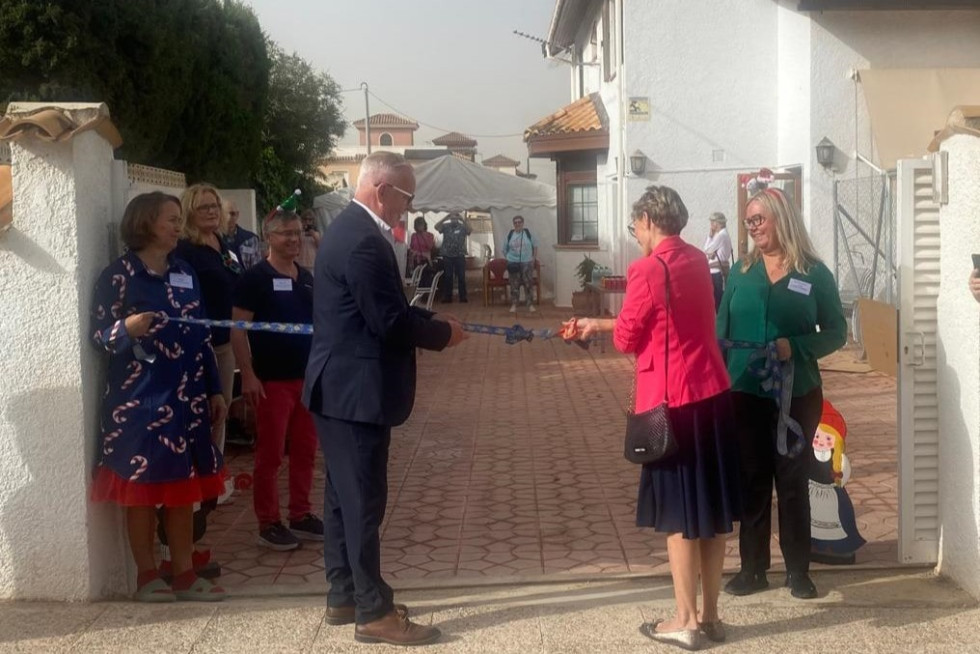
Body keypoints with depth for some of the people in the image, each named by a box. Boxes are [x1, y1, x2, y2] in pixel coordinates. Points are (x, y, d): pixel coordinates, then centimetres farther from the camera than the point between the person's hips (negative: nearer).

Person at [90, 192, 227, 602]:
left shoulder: (185, 273, 12)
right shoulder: (118, 275, -6)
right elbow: (99, 334, -7)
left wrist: (214, 390, 12)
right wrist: (126, 329, -28)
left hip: (186, 397, 6)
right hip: (138, 398, -5)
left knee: (184, 485, 7)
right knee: (142, 485, 1)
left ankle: (185, 573, 15)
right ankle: (147, 575, 12)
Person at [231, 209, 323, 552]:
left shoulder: (307, 278, 11)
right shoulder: (255, 277, -8)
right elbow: (238, 328, -11)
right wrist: (248, 375, -17)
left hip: (308, 376, 7)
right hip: (272, 379, -6)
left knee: (305, 450, 12)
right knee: (270, 454, 0)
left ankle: (301, 515, 23)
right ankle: (268, 523, 9)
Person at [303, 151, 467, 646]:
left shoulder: (350, 228, 12)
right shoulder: (363, 240, -21)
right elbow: (388, 321, -23)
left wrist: (430, 321, 7)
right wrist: (442, 333, -8)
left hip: (339, 387, 11)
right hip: (356, 391, -11)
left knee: (344, 495, 16)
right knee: (364, 499, -3)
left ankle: (344, 597, 27)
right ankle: (373, 611, 6)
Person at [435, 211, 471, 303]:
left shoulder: (462, 227, 2)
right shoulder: (445, 226, 4)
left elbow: (470, 230, -16)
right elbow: (436, 227, -12)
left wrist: (462, 220, -22)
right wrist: (445, 218, -18)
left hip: (460, 256, -1)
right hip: (447, 256, 1)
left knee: (461, 277, 0)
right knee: (448, 277, 5)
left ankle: (463, 296, 3)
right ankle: (448, 296, 10)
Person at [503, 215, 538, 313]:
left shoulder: (528, 233, 0)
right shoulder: (510, 234, 2)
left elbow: (535, 246, 8)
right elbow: (505, 249, 10)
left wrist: (534, 258, 2)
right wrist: (507, 259, 3)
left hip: (527, 263, -1)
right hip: (513, 263, 1)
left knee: (528, 284, -1)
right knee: (514, 285, 2)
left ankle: (530, 305, 5)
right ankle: (514, 305, 9)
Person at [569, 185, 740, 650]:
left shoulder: (647, 269, -15)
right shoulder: (697, 261, 8)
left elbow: (627, 338, -8)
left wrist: (604, 327, 15)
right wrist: (598, 324, 22)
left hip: (673, 401, -7)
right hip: (714, 393, 7)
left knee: (679, 515, 3)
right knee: (712, 510, 13)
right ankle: (710, 615, 23)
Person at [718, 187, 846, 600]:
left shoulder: (814, 273, -3)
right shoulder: (741, 272, 3)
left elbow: (836, 332, -2)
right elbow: (721, 331, 5)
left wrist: (796, 347, -19)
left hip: (797, 396, -2)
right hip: (745, 395, 2)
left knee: (794, 482, 8)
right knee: (752, 481, 8)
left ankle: (798, 570, 19)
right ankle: (752, 568, 19)